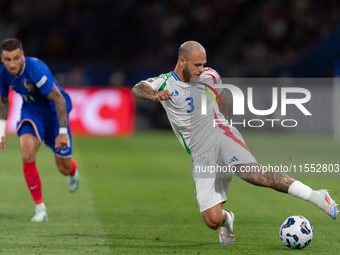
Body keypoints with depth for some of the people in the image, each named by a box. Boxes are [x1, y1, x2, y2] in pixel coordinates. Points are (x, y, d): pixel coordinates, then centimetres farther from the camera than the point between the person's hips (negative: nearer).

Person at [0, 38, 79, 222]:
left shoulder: (36, 69, -34)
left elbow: (59, 99, -29)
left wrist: (63, 132, -30)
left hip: (54, 111, -3)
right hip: (31, 110, 4)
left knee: (64, 169, 6)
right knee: (27, 154, -25)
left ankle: (73, 171, 49)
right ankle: (40, 208, -15)